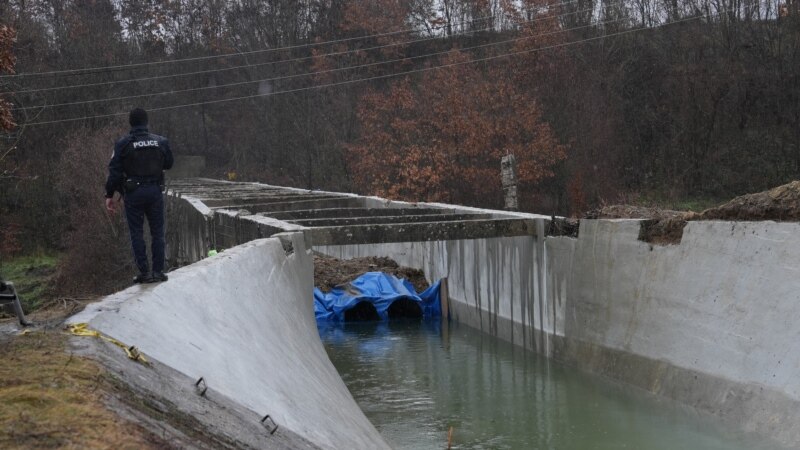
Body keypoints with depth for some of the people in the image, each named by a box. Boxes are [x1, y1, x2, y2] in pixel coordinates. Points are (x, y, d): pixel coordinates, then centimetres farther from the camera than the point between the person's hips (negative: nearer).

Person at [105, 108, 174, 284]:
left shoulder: (122, 144, -7)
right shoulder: (161, 142, 0)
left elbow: (114, 171, -8)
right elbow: (168, 164, 13)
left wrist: (109, 195, -1)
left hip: (133, 193, -2)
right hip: (155, 190, 2)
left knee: (137, 233, 5)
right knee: (157, 232, 10)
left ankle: (144, 272, 2)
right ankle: (158, 271, 9)